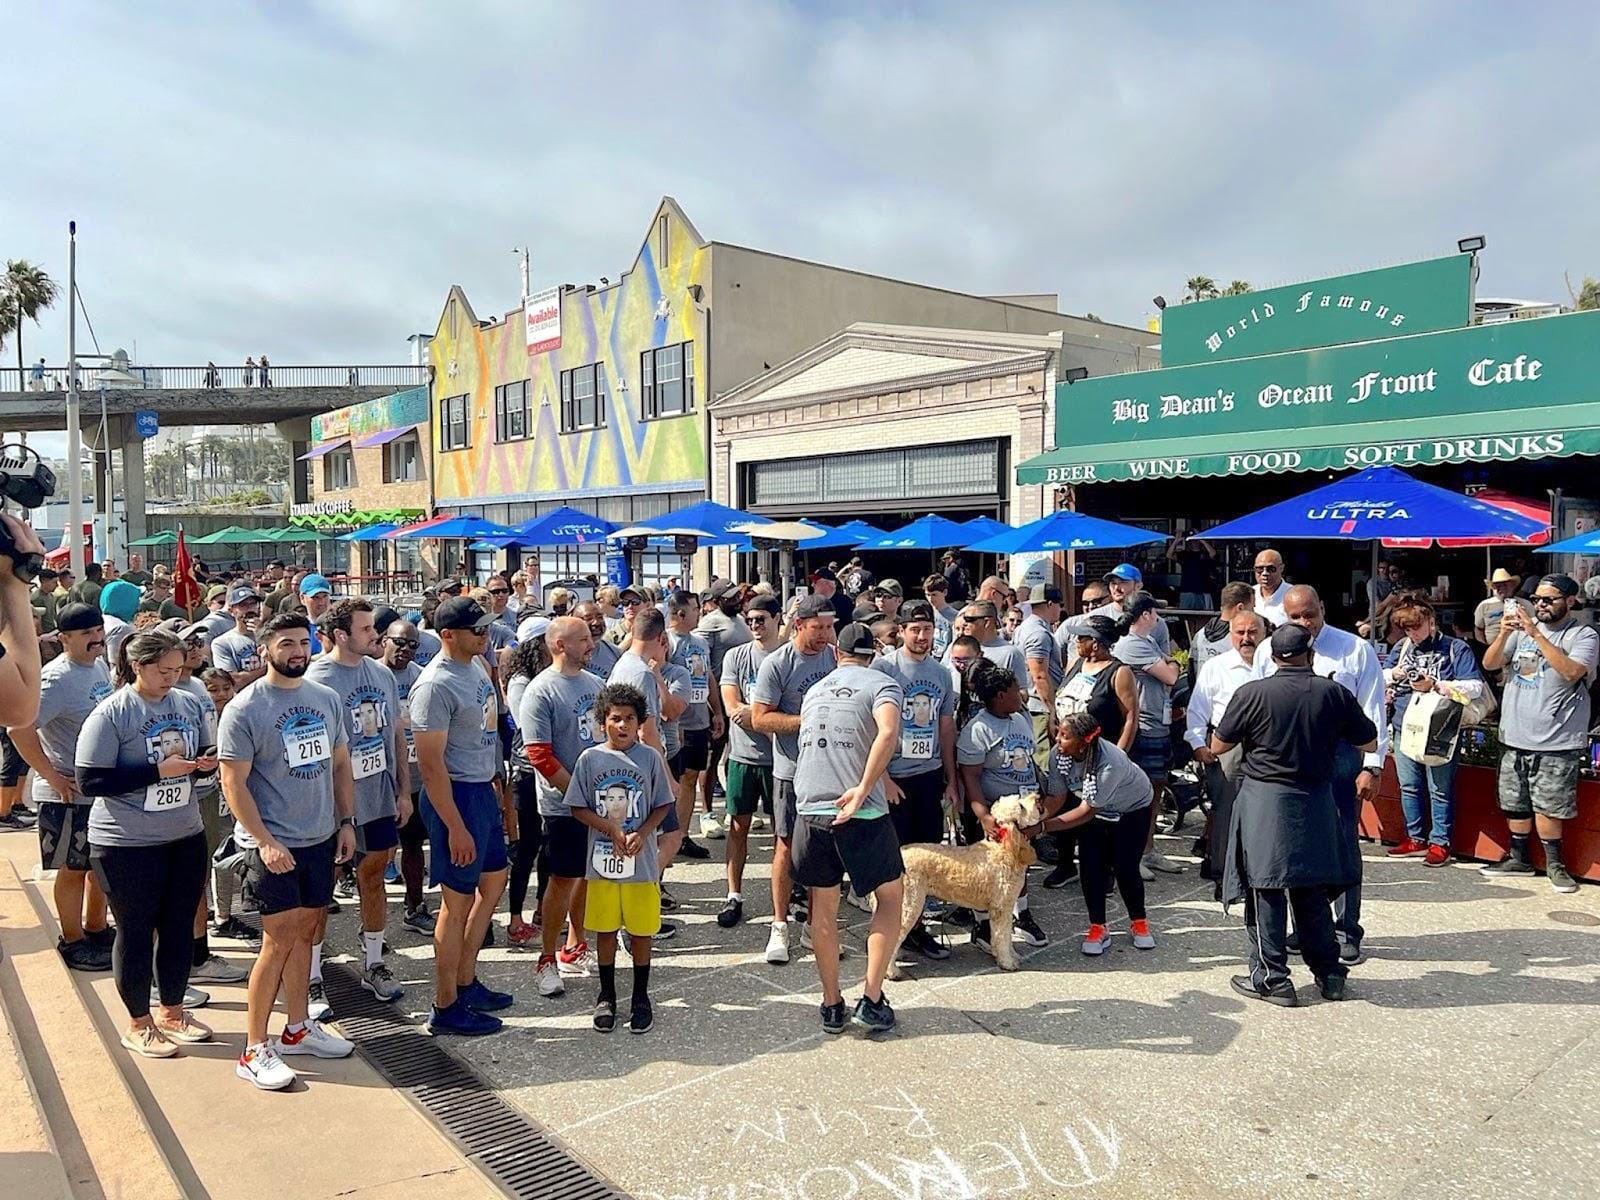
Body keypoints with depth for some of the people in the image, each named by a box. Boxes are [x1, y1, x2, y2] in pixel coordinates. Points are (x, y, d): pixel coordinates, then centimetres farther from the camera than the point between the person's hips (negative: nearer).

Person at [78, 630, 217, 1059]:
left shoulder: (189, 703, 1)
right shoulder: (110, 714, -14)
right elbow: (90, 782, -17)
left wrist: (208, 763, -10)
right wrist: (158, 770, -22)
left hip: (186, 837, 5)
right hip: (128, 845, -5)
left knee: (179, 927, 14)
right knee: (136, 932, 8)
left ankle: (173, 1012, 32)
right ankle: (139, 1024, 25)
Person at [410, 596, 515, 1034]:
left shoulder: (477, 665, 6)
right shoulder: (436, 685, -22)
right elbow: (430, 764, -23)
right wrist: (455, 828, -22)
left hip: (483, 790, 10)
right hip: (456, 796, -10)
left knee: (494, 883, 19)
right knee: (458, 902, 2)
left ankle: (466, 983, 34)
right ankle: (446, 1008, 17)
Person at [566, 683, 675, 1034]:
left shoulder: (650, 757, -3)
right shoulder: (590, 758, -3)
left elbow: (662, 805, 1)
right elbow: (578, 807, -1)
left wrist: (641, 834, -15)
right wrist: (612, 829, -14)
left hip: (641, 861, 0)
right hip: (602, 860, 1)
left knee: (641, 931, 8)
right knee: (605, 929, 11)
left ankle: (640, 997, 25)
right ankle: (606, 996, 28)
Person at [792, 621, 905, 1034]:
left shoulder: (814, 692, 18)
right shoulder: (882, 684, 1)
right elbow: (888, 734, -20)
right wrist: (864, 789, -18)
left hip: (809, 809, 4)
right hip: (861, 814, -4)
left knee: (823, 907, 16)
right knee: (889, 896, 15)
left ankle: (832, 1006, 23)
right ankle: (871, 1000, 10)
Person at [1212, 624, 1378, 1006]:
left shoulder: (1252, 693, -11)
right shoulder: (1335, 693, -3)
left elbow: (1217, 747, -3)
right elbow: (1369, 744, 9)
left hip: (1264, 800, -3)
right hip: (1316, 803, 4)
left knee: (1265, 891, 5)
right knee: (1311, 889, 17)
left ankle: (1271, 979, 9)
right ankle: (1329, 973, 25)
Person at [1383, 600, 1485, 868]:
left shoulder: (1456, 649, -3)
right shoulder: (1402, 647, 11)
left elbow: (1475, 687, -11)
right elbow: (1380, 677, 20)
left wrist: (1435, 686, -19)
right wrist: (1393, 674, -3)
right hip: (1404, 729, 5)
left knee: (1440, 790, 2)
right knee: (1408, 787, 12)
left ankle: (1439, 843, 12)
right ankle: (1415, 839, 24)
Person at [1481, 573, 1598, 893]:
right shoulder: (1522, 629, 9)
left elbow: (1571, 672, -21)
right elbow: (1489, 664, 3)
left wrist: (1536, 635, -23)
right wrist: (1504, 633, -14)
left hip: (1556, 741, -5)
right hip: (1515, 736, 5)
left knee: (1547, 806, -4)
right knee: (1515, 803, 12)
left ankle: (1554, 862, 11)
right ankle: (1519, 858, 24)